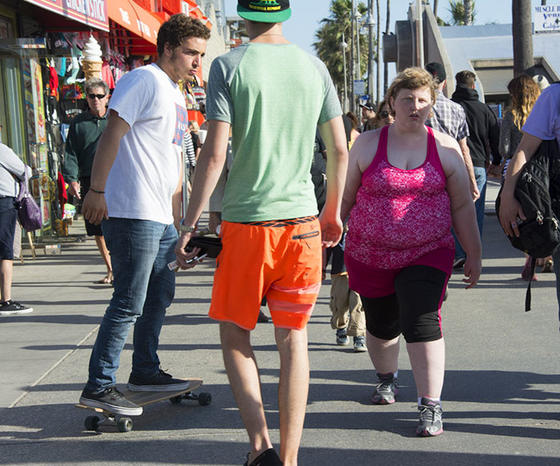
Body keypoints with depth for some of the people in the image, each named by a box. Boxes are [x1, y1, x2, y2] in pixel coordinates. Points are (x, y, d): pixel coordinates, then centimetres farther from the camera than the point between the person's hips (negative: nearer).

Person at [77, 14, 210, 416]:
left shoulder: (176, 95, 21)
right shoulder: (144, 81, -8)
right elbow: (112, 134, -16)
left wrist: (177, 216, 27)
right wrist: (97, 190, -21)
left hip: (161, 217, 10)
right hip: (133, 212, -10)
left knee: (161, 294, 17)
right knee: (130, 303, -10)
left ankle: (145, 371, 30)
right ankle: (98, 386, -4)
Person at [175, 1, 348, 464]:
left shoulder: (228, 66, -6)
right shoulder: (314, 66, 5)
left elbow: (215, 155, -11)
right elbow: (339, 150, 9)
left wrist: (189, 225, -4)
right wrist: (333, 210, 23)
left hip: (246, 221, -3)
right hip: (302, 218, 3)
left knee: (234, 331, 12)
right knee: (293, 338, 8)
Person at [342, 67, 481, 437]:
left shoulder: (445, 147, 3)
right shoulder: (368, 144, 2)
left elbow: (462, 205, 7)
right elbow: (344, 198, 7)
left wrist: (474, 254, 7)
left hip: (427, 254, -1)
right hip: (370, 255, 1)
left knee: (422, 323, -15)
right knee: (382, 326, 12)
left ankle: (431, 405, -8)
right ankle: (387, 378, 43)